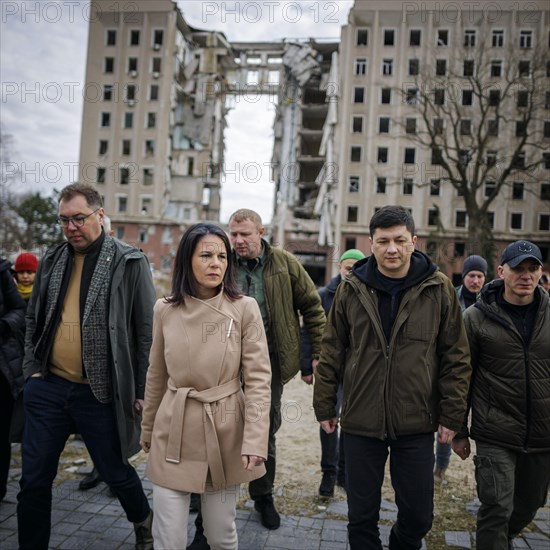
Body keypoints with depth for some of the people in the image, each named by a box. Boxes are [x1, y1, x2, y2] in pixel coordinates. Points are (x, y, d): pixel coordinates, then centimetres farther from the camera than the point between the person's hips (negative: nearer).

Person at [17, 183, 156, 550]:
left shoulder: (129, 263, -8)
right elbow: (34, 319, 17)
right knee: (34, 480, 11)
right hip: (47, 387, 5)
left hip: (99, 393, -4)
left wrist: (143, 392, -9)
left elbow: (147, 331, -8)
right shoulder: (52, 261, 8)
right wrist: (33, 368, 7)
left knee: (115, 471, 12)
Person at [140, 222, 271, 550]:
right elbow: (156, 377, 10)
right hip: (174, 432, 2)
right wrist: (148, 431, 17)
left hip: (225, 432, -1)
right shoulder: (165, 310, 0)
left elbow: (258, 379, -9)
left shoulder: (245, 308, -8)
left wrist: (255, 440, -17)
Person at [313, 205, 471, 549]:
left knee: (419, 517, 14)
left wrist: (452, 416, -2)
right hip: (361, 421, 1)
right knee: (362, 517, 13)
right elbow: (332, 352, 4)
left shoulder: (439, 289, -4)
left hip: (417, 424, 0)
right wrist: (325, 407, 4)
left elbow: (457, 357, 0)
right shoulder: (352, 289, -1)